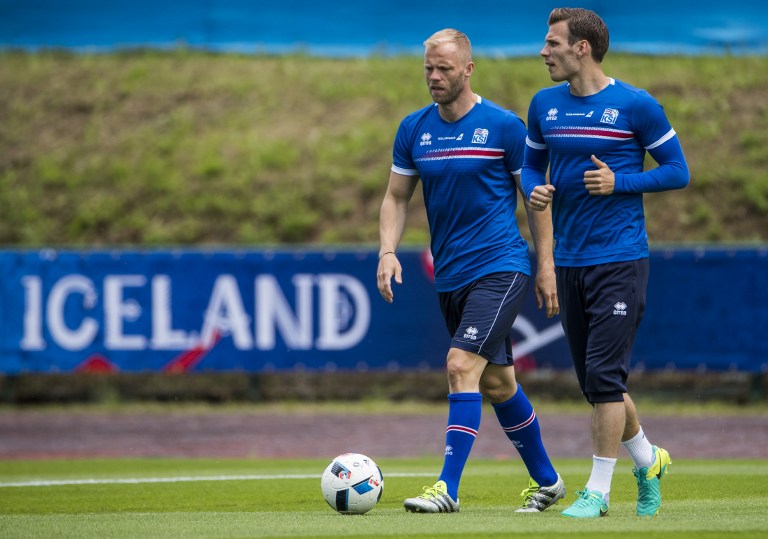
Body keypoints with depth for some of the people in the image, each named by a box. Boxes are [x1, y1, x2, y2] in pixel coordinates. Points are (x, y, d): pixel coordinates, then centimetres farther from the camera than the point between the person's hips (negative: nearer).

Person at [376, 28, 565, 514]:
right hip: (450, 275, 6)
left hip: (500, 268, -6)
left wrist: (546, 265, -3)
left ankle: (448, 489, -21)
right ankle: (547, 482, 29)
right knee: (497, 382, 14)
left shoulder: (504, 126, -7)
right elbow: (397, 197, 12)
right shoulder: (414, 129, 6)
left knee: (462, 366, -20)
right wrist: (388, 251, -4)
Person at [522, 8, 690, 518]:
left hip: (620, 260, -6)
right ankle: (647, 460, 32)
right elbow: (532, 164, 21)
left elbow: (678, 170, -1)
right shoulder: (545, 105, 8)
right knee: (594, 379, 10)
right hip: (569, 261, 6)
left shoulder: (636, 105, -7)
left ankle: (598, 489, -3)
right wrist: (535, 189, -2)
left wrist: (620, 182, -15)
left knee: (604, 374, -11)